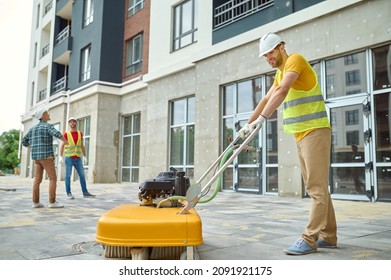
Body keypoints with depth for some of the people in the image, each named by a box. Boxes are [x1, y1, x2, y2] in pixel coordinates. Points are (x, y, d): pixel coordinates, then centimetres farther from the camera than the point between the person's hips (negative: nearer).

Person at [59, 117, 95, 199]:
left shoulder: (80, 133, 11)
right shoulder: (66, 134, 0)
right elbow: (62, 146, -1)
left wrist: (84, 157, 8)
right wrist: (60, 157, -13)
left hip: (78, 159, 4)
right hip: (69, 158, -4)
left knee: (82, 175, 1)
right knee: (68, 176, -2)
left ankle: (85, 193, 6)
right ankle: (69, 193, 4)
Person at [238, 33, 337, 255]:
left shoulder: (295, 60, -9)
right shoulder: (280, 73, 19)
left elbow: (282, 91, -24)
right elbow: (267, 99, 21)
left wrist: (261, 119, -30)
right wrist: (248, 124, 16)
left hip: (315, 131, -9)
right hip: (301, 135, 9)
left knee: (317, 187, -8)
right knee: (317, 187, 9)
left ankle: (310, 239, -7)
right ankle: (328, 236, 16)